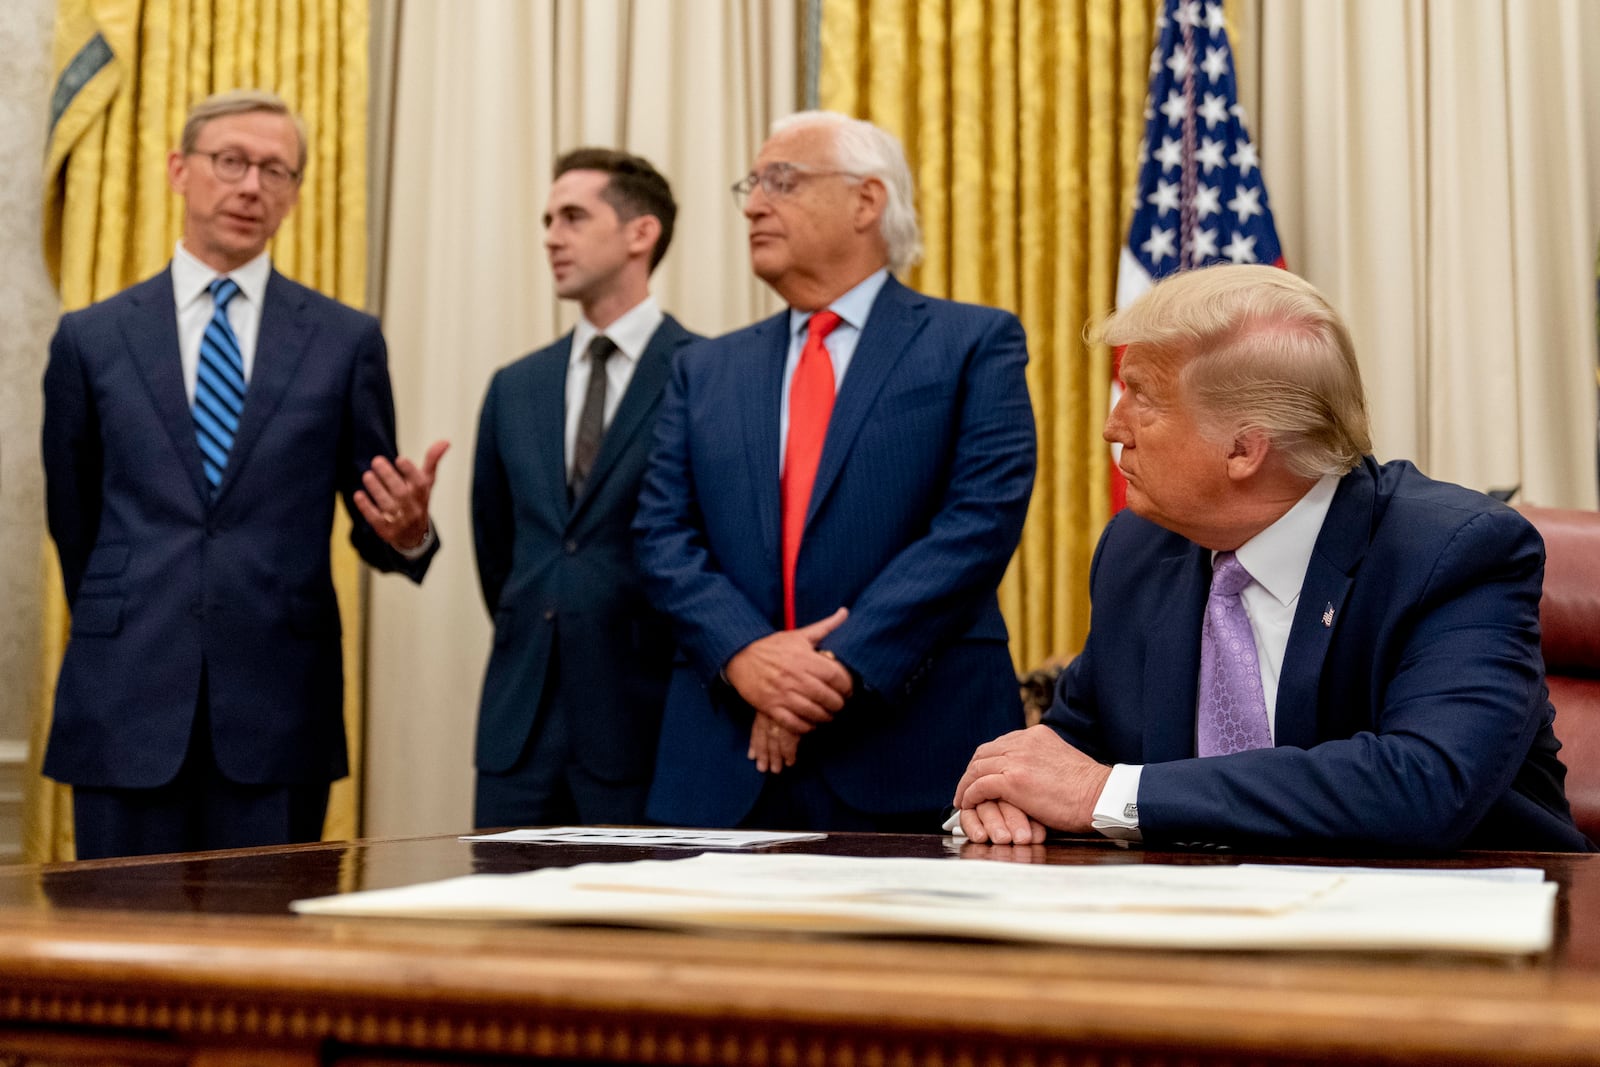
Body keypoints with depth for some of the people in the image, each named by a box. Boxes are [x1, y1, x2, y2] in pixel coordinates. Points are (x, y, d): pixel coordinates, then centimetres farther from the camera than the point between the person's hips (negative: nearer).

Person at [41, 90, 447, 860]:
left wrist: (406, 532, -16)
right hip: (127, 705, 1)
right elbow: (73, 518, 16)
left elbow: (373, 527, 6)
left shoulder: (346, 340, 5)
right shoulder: (91, 338, 7)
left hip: (278, 709, 0)